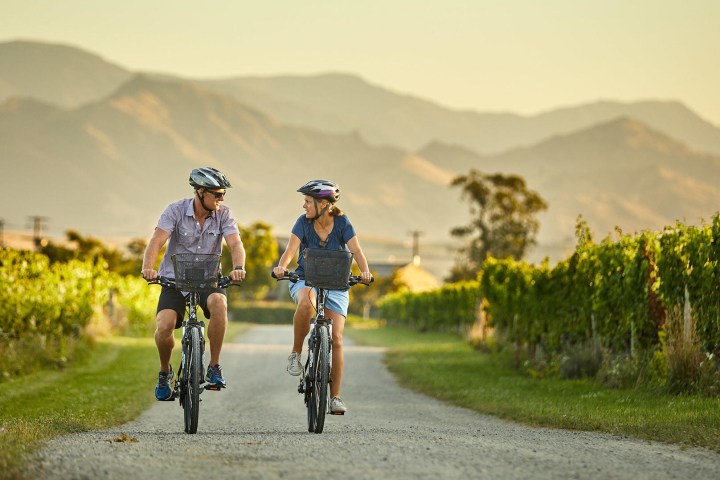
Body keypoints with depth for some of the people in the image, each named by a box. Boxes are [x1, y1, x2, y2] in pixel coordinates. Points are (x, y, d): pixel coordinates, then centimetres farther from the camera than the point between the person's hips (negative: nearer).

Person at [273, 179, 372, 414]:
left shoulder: (342, 223, -8)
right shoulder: (303, 222, -7)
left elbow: (356, 250, -17)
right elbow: (291, 249, -19)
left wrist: (365, 272, -37)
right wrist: (281, 267, -41)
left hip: (335, 285, 1)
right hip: (306, 280, -1)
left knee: (335, 338, -10)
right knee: (306, 303, -39)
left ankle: (335, 397, -1)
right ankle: (296, 353, -18)